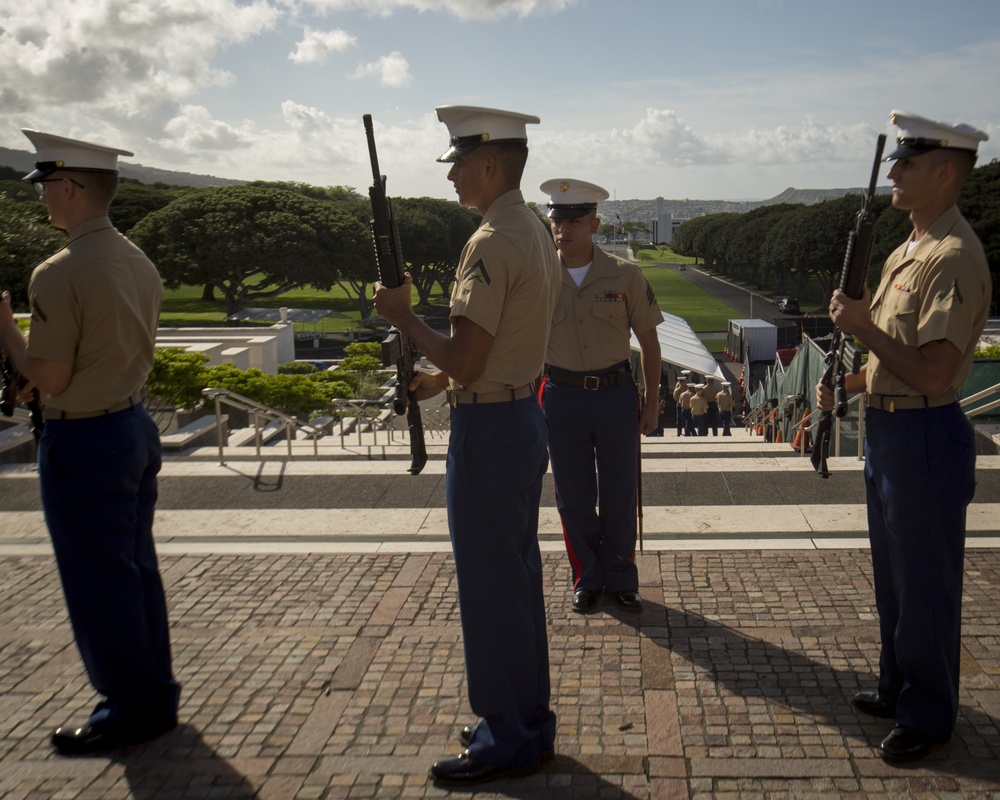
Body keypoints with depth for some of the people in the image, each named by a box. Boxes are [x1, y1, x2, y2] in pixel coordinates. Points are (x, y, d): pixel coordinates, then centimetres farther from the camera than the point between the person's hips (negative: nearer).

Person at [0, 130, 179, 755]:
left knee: (98, 582, 5)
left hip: (82, 443, -8)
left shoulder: (59, 275, -20)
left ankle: (132, 709, 16)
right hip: (136, 425, 8)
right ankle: (156, 694, 29)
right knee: (137, 568, 17)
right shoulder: (140, 263, 5)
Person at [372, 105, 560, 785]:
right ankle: (530, 722, 31)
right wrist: (446, 377, 17)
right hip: (526, 415, 10)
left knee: (491, 588, 1)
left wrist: (403, 316, -10)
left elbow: (465, 360, -24)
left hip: (489, 428, -10)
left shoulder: (492, 243, -20)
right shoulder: (537, 232, 12)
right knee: (519, 576, 18)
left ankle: (507, 742, 14)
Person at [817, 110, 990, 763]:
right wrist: (847, 384, 8)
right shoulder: (907, 251, 12)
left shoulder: (955, 257, -20)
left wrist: (864, 328, -20)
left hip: (924, 437, -10)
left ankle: (929, 716, 21)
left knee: (925, 585, 4)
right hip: (887, 430, 10)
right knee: (893, 575, 21)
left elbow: (932, 373, -26)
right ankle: (898, 688, 38)